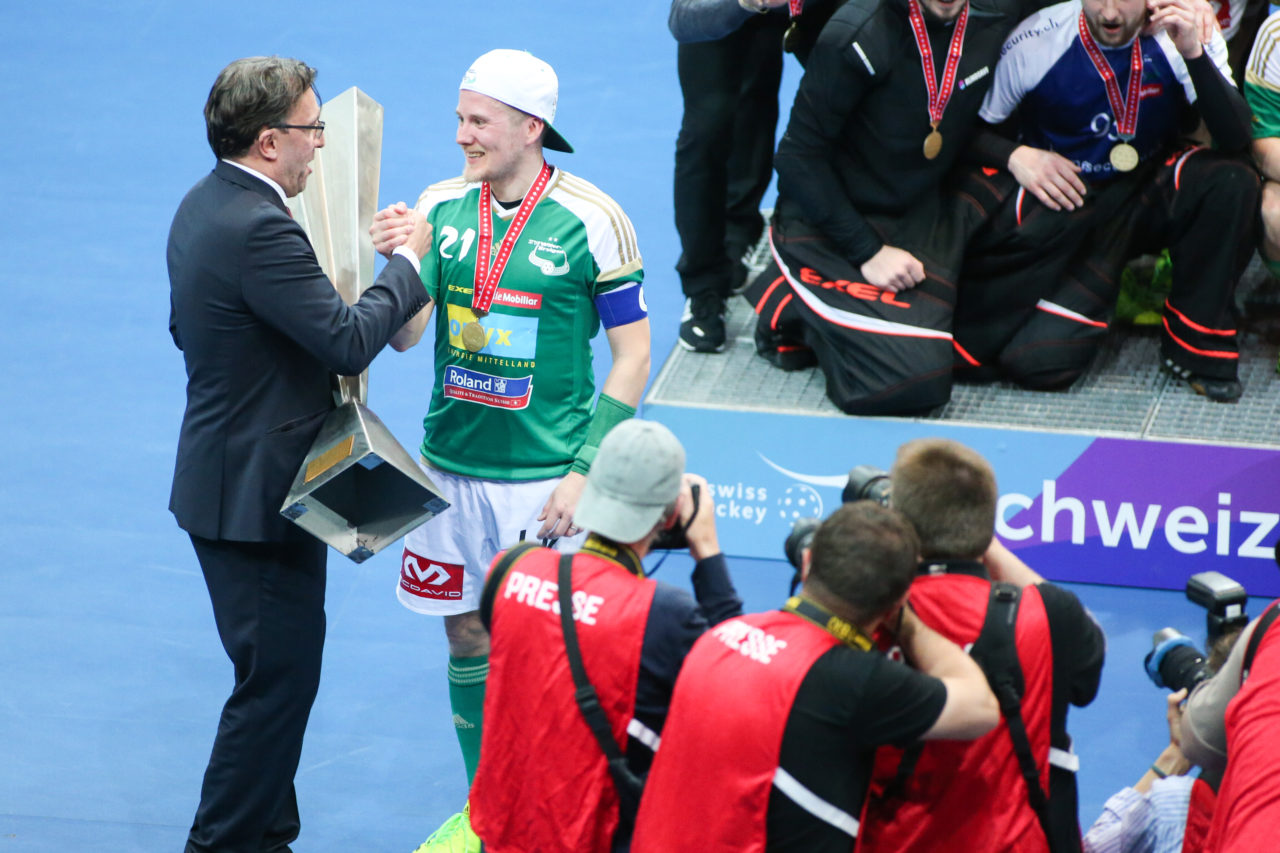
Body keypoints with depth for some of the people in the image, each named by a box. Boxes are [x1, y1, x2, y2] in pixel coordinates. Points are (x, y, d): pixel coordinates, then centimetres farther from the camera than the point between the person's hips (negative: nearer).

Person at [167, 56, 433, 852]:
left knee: (278, 671, 19)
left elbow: (187, 329, 19)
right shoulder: (259, 229, -26)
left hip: (224, 479, 11)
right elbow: (350, 340, -25)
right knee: (278, 677, -2)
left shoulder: (204, 204, 7)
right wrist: (409, 262, -12)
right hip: (259, 492, -11)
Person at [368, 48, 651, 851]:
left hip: (546, 476, -4)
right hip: (452, 465, 4)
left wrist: (585, 471, -13)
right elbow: (405, 334, 0)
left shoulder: (592, 220, -10)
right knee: (470, 636, 12)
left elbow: (633, 353, -7)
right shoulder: (441, 206, 1)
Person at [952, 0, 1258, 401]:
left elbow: (1236, 139, -21)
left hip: (1149, 195, 3)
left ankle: (1196, 344, -10)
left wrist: (1193, 53, -32)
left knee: (1232, 182, -29)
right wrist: (1014, 155, -25)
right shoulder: (1033, 44, -16)